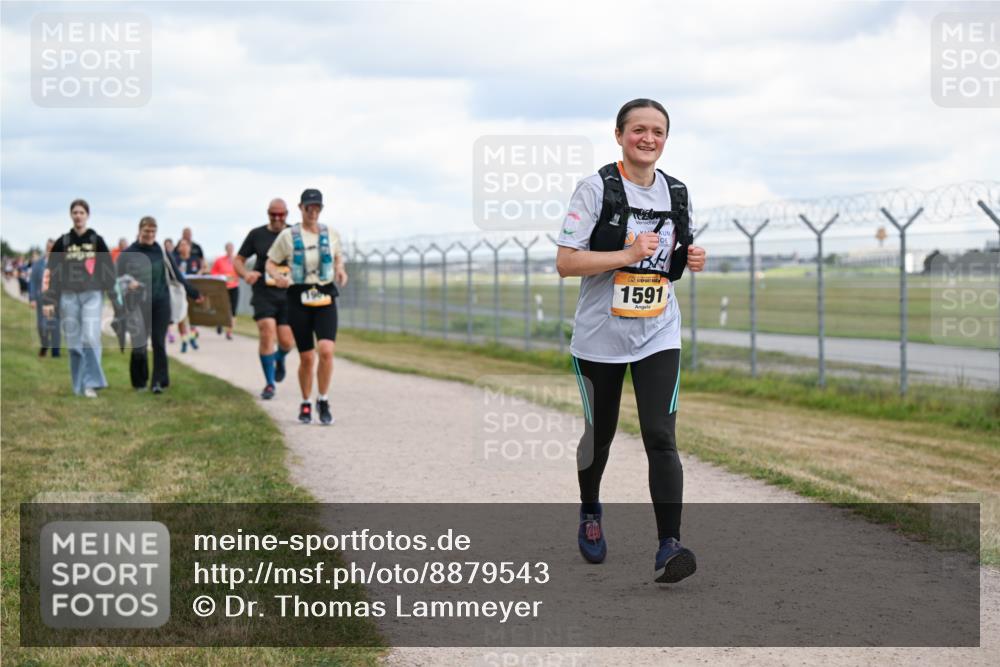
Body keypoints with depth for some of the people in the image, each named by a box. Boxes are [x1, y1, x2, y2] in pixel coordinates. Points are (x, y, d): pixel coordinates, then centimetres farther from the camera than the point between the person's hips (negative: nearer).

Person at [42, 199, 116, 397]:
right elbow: (52, 272, 5)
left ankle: (91, 383, -10)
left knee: (91, 338, -14)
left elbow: (108, 270, 5)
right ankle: (79, 385, 11)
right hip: (69, 296, 1)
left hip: (92, 295, -1)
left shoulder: (97, 241, 4)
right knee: (74, 342, 2)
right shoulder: (62, 242, 5)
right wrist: (48, 301, -1)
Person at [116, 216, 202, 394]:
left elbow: (177, 275, 13)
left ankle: (158, 382, -2)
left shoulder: (162, 252, 7)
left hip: (161, 302, 1)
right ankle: (139, 382, 15)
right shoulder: (128, 253, 1)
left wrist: (192, 293, 13)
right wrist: (128, 282, -21)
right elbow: (118, 275, 0)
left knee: (159, 343, -4)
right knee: (139, 344, 1)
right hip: (139, 304, -1)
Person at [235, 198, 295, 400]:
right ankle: (269, 384, -3)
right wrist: (246, 274, -11)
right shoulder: (257, 235, 4)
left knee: (286, 342, -2)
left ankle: (279, 359, 37)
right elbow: (238, 260, 10)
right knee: (267, 335, -15)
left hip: (288, 294, 1)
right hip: (264, 294, -1)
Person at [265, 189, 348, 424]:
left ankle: (323, 401, -1)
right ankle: (305, 404, 22)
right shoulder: (288, 236, -1)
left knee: (326, 350, -18)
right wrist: (277, 276, -17)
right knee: (306, 358, 0)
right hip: (299, 299, -1)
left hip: (325, 298, 1)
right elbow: (270, 264, 5)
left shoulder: (331, 234, 6)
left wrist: (340, 270, 2)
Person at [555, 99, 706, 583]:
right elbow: (565, 262, -15)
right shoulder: (596, 189, -9)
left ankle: (669, 547, -17)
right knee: (599, 433, 13)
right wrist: (627, 254, -23)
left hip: (658, 335, 2)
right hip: (600, 337, -2)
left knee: (660, 437, -12)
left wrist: (690, 260, -3)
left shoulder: (675, 193, 6)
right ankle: (590, 513, 42)